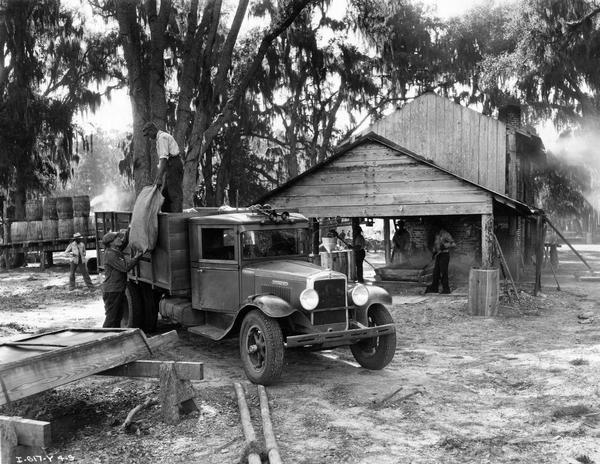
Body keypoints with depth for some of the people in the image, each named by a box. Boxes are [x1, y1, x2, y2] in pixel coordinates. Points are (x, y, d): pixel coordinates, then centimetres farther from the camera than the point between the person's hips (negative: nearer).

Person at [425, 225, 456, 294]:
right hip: (438, 255, 8)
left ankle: (446, 289, -2)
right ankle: (434, 288, 15)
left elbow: (453, 244, -14)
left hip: (444, 255, -8)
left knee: (443, 273, -8)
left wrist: (444, 246, -24)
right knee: (436, 271, 9)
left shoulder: (446, 234, -10)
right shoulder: (437, 235, 14)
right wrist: (434, 252, 14)